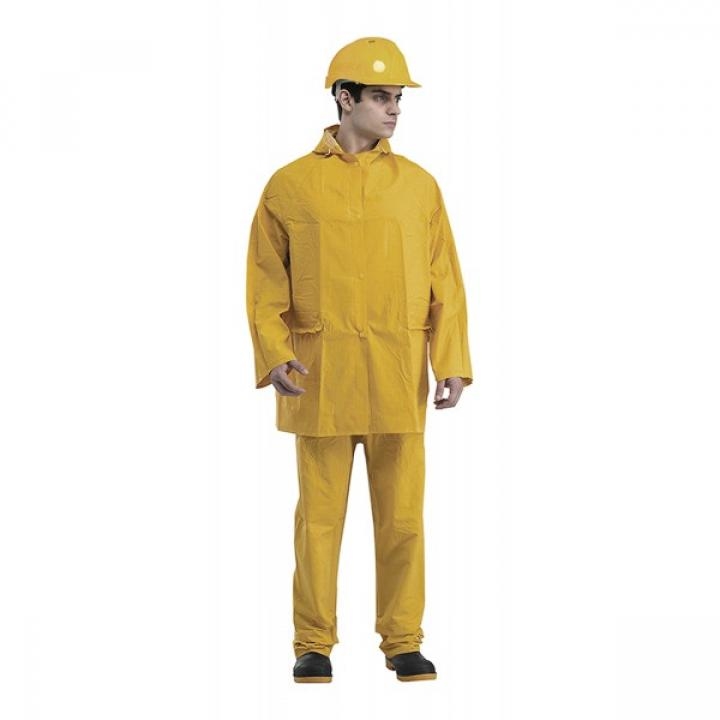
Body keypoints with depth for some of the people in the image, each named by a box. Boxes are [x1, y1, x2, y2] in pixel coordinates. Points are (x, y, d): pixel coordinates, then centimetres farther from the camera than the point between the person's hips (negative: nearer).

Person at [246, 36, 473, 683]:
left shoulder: (419, 185, 7)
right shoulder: (291, 186, 3)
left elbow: (445, 283, 5)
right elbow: (265, 285, 3)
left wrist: (453, 362, -4)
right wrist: (273, 357, -11)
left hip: (399, 379, 1)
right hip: (320, 377, -1)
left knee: (403, 516, 4)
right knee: (320, 515, 4)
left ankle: (404, 641, 17)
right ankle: (314, 643, 16)